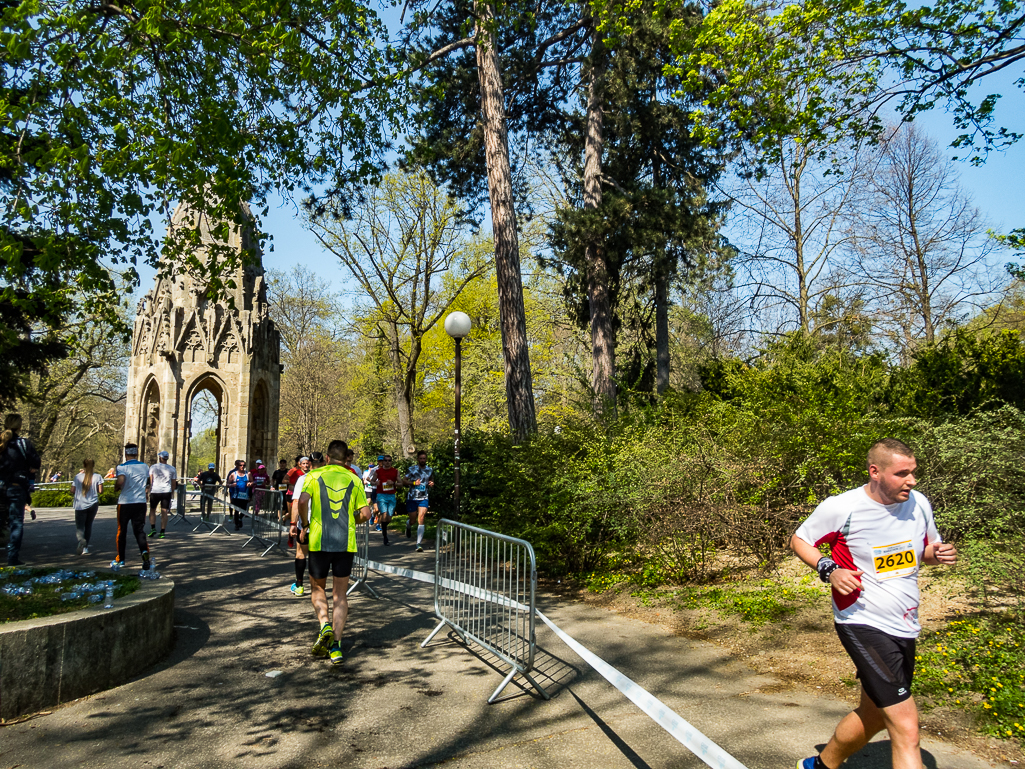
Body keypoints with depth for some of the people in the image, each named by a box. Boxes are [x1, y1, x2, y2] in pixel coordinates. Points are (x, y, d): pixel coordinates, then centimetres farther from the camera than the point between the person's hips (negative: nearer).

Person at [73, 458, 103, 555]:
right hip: (93, 504, 1)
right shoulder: (97, 477, -4)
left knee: (79, 526, 1)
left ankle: (81, 540, -30)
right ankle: (85, 547, 18)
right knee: (88, 525, 16)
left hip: (80, 506, -1)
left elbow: (73, 490, 5)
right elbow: (100, 491, -5)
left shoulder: (78, 477, -3)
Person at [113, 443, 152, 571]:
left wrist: (116, 487, -6)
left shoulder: (122, 467, -10)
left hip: (125, 503, -2)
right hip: (141, 503, 2)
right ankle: (145, 552, -21)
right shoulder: (145, 466, 4)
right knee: (139, 530, 5)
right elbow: (149, 483, 14)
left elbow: (120, 481, -26)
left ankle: (120, 559, 24)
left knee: (122, 531, 13)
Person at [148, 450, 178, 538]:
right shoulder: (172, 469, 5)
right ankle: (162, 532, 3)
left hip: (155, 491, -1)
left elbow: (150, 481, -2)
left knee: (152, 510, 16)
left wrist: (149, 491, 4)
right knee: (164, 512, 3)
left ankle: (153, 528, 4)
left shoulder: (153, 467, 1)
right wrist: (172, 492, 17)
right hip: (167, 492, 1)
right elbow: (174, 483, 7)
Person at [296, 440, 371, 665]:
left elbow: (303, 500, -14)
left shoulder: (314, 475, 3)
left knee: (317, 588, 19)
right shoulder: (354, 480, 7)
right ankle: (335, 646, 3)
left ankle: (325, 626, -5)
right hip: (346, 543, 1)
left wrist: (305, 525, 2)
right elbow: (365, 513, 1)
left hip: (319, 541, -1)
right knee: (340, 595, 10)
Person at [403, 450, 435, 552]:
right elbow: (404, 482, -1)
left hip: (423, 499, 1)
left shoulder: (430, 471, 9)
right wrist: (414, 483, -17)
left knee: (421, 519, -12)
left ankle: (419, 543, -11)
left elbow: (432, 482, 20)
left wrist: (432, 484, -4)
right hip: (412, 498, -1)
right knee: (412, 519, 8)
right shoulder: (411, 469, 0)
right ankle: (408, 525, 47)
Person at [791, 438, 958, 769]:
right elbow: (798, 540, -1)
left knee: (873, 715, 20)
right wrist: (828, 569, -18)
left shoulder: (919, 504, 0)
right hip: (863, 624, -7)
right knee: (906, 728, -14)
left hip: (904, 628, 7)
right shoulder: (841, 508, -15)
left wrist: (939, 553, -5)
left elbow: (926, 549, 18)